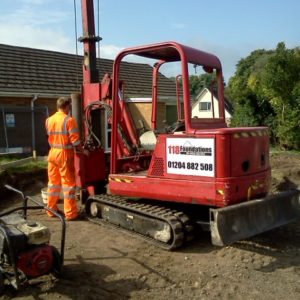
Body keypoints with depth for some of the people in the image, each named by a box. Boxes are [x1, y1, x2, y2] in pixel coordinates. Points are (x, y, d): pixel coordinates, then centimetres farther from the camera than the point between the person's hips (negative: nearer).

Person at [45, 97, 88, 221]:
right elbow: (75, 140, -16)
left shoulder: (49, 120, 6)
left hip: (52, 153, 6)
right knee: (68, 183, 0)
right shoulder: (69, 120, -13)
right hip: (65, 154, -6)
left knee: (53, 182, 16)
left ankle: (51, 209, 25)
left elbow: (50, 137, 9)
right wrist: (83, 150, -2)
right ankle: (70, 213, 4)